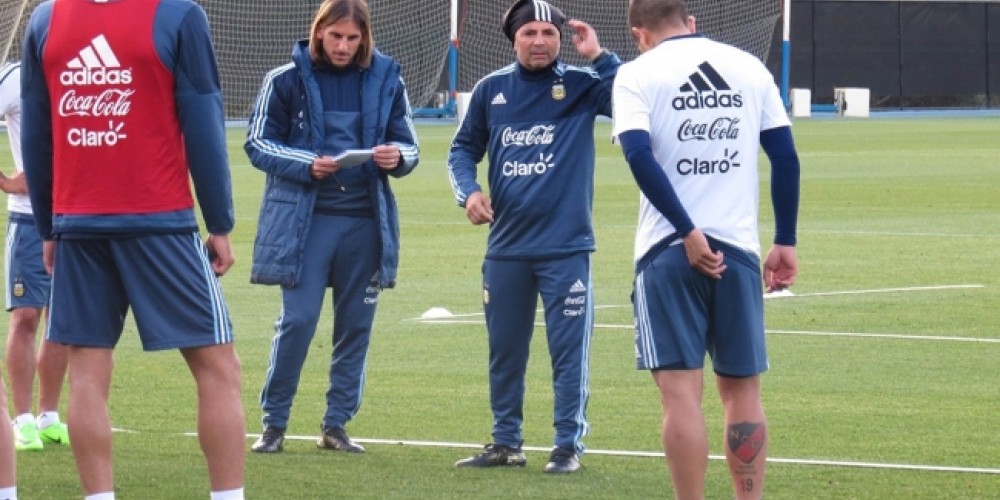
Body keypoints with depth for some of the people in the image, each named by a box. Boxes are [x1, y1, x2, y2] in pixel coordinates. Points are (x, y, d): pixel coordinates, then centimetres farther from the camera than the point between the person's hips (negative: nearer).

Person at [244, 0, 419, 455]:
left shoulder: (386, 80, 4)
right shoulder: (287, 80, -2)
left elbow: (409, 146, 10)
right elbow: (258, 144, 0)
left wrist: (397, 156, -14)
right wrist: (307, 164, -17)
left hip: (366, 221, 3)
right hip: (305, 220, -3)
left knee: (355, 324, 6)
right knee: (297, 320, -7)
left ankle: (336, 425, 16)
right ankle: (274, 424, 5)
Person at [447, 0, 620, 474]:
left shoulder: (581, 85, -4)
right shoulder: (491, 90, 5)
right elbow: (463, 148, 12)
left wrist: (599, 56, -20)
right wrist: (468, 191, -6)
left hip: (566, 248, -4)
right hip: (505, 248, 4)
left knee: (568, 350, -1)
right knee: (504, 351, 13)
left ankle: (568, 443, 7)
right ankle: (505, 441, 24)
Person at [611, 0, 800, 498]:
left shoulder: (638, 73, 0)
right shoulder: (749, 68, 10)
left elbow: (640, 155, -15)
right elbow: (785, 156, 8)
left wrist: (689, 233, -14)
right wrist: (785, 242, 12)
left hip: (668, 250, -3)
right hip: (738, 248, 3)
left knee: (681, 390, -4)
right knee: (741, 388, 10)